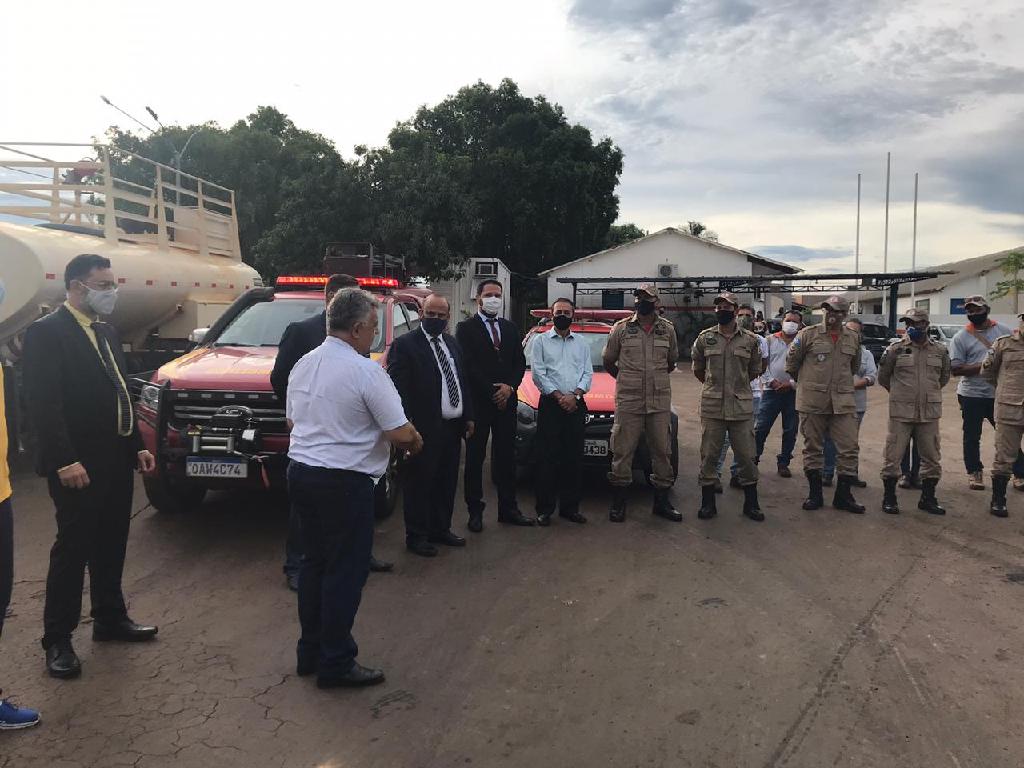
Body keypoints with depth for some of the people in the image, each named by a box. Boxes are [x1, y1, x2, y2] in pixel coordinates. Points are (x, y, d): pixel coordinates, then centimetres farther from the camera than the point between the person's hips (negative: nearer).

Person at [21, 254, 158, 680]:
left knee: (111, 545, 17)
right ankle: (57, 639, 15)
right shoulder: (46, 332, -11)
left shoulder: (107, 333, 14)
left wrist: (137, 446, 13)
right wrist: (65, 461, -23)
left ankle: (109, 618, 32)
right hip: (77, 467, -8)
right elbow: (44, 402, -18)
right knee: (72, 550, 1)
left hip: (116, 461, 8)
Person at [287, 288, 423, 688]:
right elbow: (401, 433, -17)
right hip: (344, 482, -8)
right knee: (345, 571, 4)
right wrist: (415, 442, 4)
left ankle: (309, 652, 29)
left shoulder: (303, 365, 7)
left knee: (314, 562, 18)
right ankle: (336, 663, 14)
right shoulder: (365, 371, -17)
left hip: (300, 471, 8)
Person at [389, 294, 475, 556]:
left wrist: (468, 417, 13)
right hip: (425, 428, -7)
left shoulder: (452, 343, 13)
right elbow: (397, 387, -13)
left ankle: (440, 529, 30)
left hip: (453, 427, 7)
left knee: (447, 483, 16)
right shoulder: (405, 344, -8)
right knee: (420, 483, 4)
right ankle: (416, 536, 16)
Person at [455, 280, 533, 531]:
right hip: (478, 402, -4)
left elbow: (520, 362, 9)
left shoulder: (510, 328, 14)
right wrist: (492, 393, -12)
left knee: (506, 456, 9)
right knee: (475, 458, 3)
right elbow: (468, 365, -9)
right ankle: (475, 511, 9)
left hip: (506, 400, 5)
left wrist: (510, 386, -8)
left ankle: (508, 509, 17)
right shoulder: (466, 328, -1)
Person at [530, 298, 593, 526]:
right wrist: (559, 396, -11)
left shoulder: (582, 343, 15)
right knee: (548, 458, -3)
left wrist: (575, 395, -9)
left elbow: (588, 373, 8)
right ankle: (545, 508, 2)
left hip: (576, 406, 3)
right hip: (550, 405, -3)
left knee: (574, 458, 4)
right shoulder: (541, 341, 6)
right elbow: (538, 373, -2)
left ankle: (570, 507, 13)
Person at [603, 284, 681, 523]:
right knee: (623, 451, 0)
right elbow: (607, 360, 12)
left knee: (662, 451, 6)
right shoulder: (621, 328, 2)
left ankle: (662, 501, 17)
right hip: (628, 400, -2)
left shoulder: (668, 329, 8)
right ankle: (619, 501, 10)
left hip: (660, 400, 2)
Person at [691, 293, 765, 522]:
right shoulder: (704, 338, 4)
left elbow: (755, 370, 15)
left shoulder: (750, 339, 4)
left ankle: (751, 503, 18)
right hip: (712, 406, 0)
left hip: (742, 407, 0)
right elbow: (698, 369, 16)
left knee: (747, 455, 5)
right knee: (708, 455, 3)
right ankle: (708, 503, 14)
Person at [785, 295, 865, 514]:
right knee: (813, 447, 6)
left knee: (849, 447, 0)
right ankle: (814, 494, 18)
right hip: (812, 401, -2)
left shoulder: (853, 338, 7)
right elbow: (791, 361, 6)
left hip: (843, 402, 2)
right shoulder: (808, 334, -4)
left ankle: (843, 495, 13)